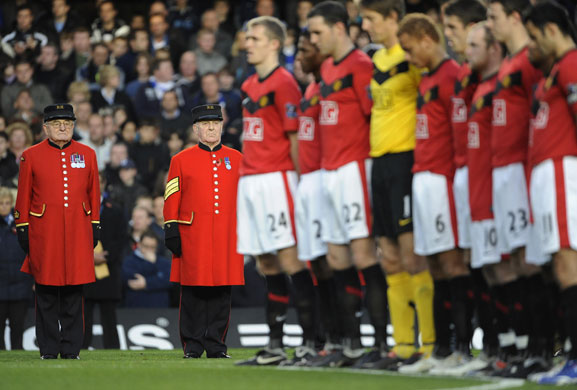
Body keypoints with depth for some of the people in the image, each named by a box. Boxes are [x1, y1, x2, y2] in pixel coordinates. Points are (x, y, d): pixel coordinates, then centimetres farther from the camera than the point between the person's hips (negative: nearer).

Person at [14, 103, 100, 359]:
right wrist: (22, 229, 2)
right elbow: (23, 197, 5)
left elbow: (94, 193, 13)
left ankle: (71, 348, 8)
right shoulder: (31, 156, 3)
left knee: (74, 291, 2)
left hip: (77, 231, 2)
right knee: (46, 293, 2)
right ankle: (49, 349, 8)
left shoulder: (87, 155, 9)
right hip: (44, 232, -1)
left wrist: (95, 226, 9)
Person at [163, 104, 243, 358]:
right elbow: (172, 200, 3)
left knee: (222, 291, 2)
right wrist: (171, 232, -4)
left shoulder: (236, 159, 11)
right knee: (193, 292, -1)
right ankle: (192, 346, 5)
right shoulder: (181, 160, 4)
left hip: (226, 237, 2)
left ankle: (216, 345, 9)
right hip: (194, 238, -2)